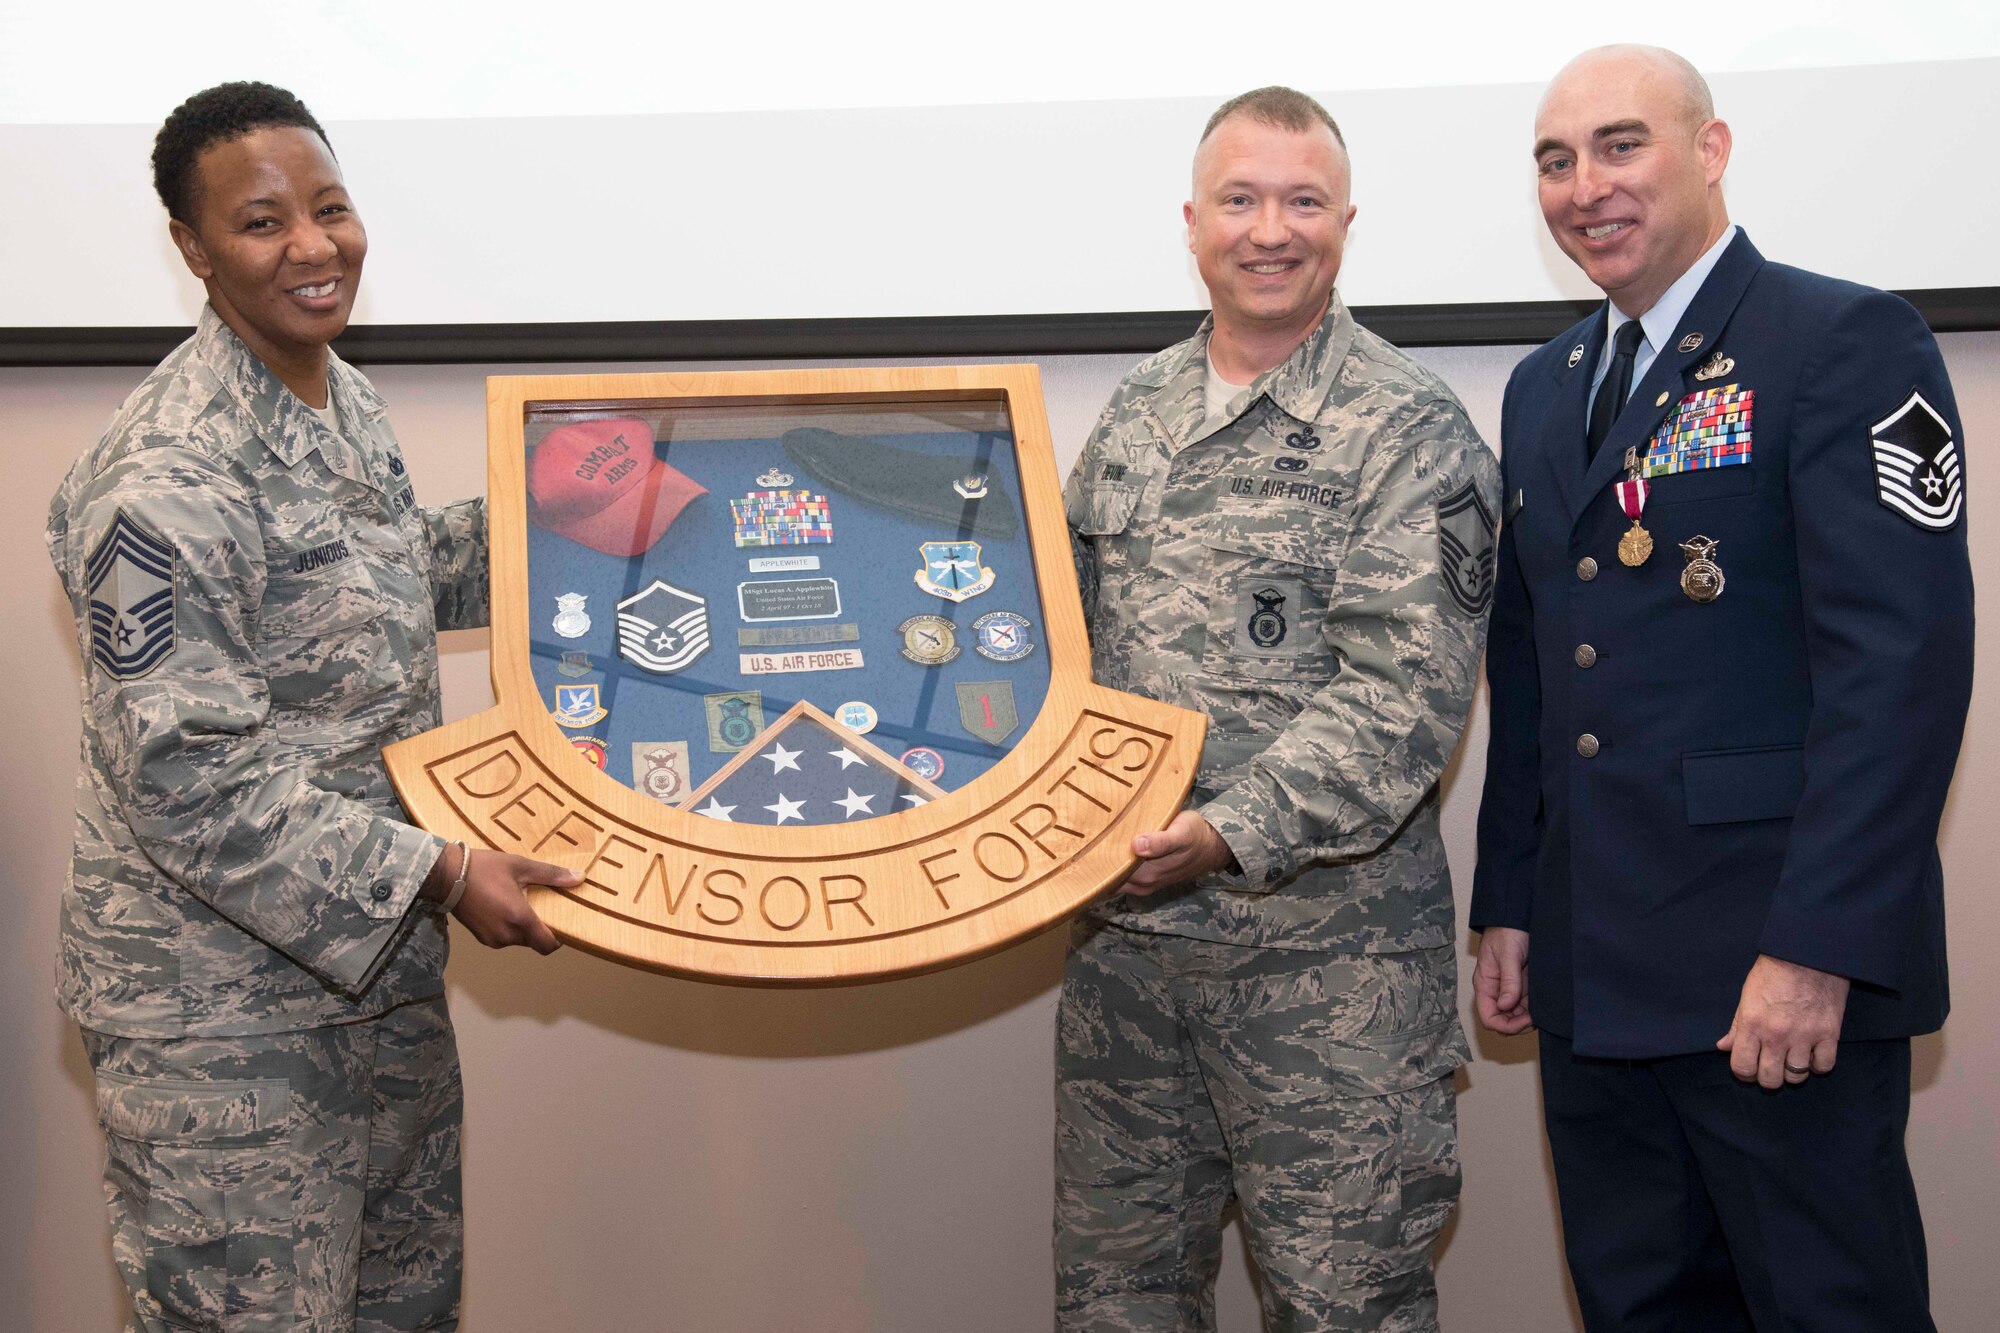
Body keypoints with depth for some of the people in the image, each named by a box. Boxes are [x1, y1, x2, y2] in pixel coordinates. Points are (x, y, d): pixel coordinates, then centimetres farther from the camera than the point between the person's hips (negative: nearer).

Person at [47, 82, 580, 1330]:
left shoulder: (351, 406, 7)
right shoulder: (167, 477, -23)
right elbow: (187, 775, -25)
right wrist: (435, 871, -25)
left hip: (379, 953, 9)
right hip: (222, 1002, -9)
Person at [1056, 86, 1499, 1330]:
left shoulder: (1410, 430, -7)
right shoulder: (1134, 414, 12)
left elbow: (1406, 697, -15)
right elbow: (1072, 632, 18)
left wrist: (1231, 834, -22)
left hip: (1325, 955, -5)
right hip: (1122, 929, 6)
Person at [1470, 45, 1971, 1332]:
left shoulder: (1847, 342, -7)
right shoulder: (1544, 387, 16)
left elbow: (1903, 656, -16)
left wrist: (1818, 948, -21)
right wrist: (1506, 906, 14)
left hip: (1781, 977, -7)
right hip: (1593, 976, 7)